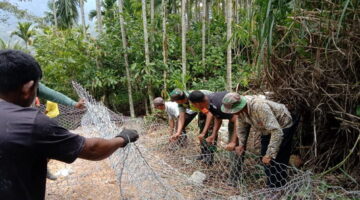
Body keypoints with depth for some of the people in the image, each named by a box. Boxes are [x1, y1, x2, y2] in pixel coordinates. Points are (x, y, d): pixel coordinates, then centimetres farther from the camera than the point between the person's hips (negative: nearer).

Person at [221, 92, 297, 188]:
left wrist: (270, 154, -39)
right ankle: (270, 185, 30)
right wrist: (241, 144, -3)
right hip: (267, 129, 8)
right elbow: (242, 128, 4)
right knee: (265, 159, 13)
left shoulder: (259, 108, -41)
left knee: (276, 161, -12)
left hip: (283, 127, -8)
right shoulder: (241, 111, -17)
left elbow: (277, 132, -42)